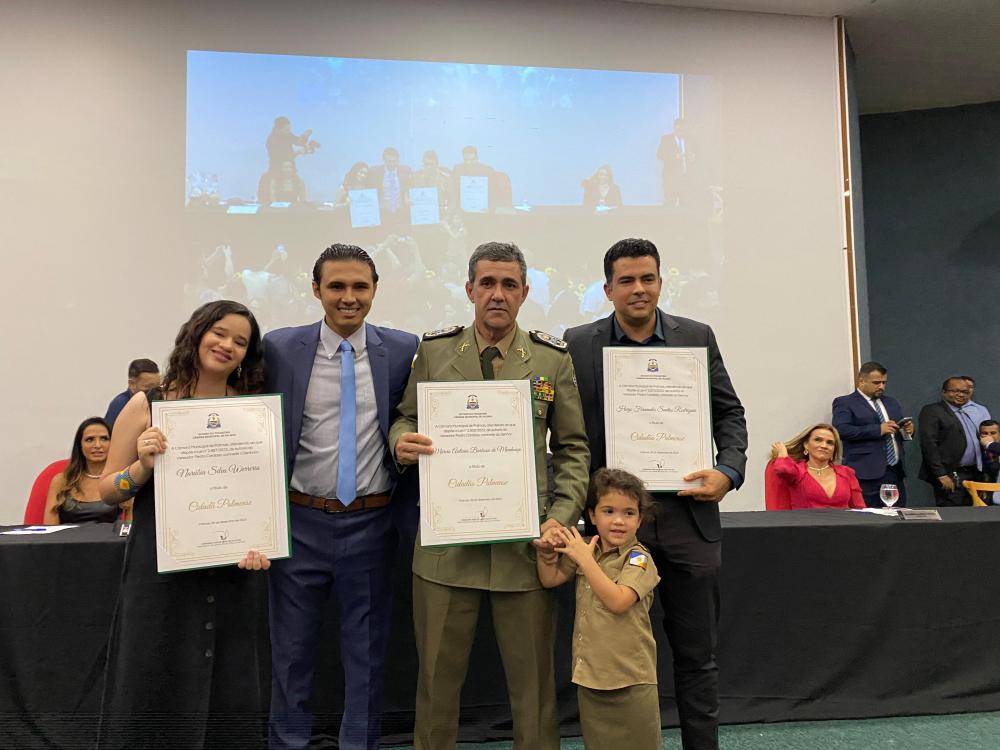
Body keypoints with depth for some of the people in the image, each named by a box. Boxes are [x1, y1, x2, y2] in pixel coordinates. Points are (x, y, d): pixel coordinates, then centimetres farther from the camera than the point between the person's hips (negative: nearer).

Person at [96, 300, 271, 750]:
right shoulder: (147, 405, 0)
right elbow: (107, 492, 4)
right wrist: (143, 466, -15)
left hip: (231, 574, 2)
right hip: (160, 573, -1)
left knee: (225, 697, 10)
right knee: (155, 694, 7)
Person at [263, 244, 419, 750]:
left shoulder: (403, 350, -2)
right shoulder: (279, 348, -3)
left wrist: (416, 508, 0)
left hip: (372, 523, 0)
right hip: (301, 522, 0)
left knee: (366, 654, 14)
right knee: (291, 654, 14)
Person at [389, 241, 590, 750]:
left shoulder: (553, 358, 3)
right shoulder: (433, 350, 4)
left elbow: (572, 448, 6)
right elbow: (406, 418, 11)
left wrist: (563, 515, -6)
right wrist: (401, 442, -12)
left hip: (525, 540, 0)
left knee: (532, 678, 11)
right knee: (437, 675, 12)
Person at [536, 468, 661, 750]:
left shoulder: (639, 559, -14)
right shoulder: (585, 549, 5)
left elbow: (617, 601, -26)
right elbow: (549, 579, 6)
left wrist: (585, 559, -25)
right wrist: (545, 550, -11)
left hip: (630, 679, -5)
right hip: (590, 674, 5)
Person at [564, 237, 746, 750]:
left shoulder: (697, 338, 4)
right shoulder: (579, 344, 0)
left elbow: (729, 414, 9)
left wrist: (728, 471, -8)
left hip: (688, 518, 1)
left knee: (696, 654, 13)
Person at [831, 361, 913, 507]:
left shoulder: (892, 402, 21)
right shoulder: (844, 403, -2)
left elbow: (899, 431, 26)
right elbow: (841, 430, -17)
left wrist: (908, 430, 2)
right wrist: (878, 429, -19)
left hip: (895, 471, 7)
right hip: (866, 474, -6)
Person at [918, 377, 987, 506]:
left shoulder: (967, 413, 19)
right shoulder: (932, 411, -6)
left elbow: (975, 441, 23)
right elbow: (929, 444, -15)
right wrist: (941, 475, -20)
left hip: (973, 475, 8)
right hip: (950, 476, -8)